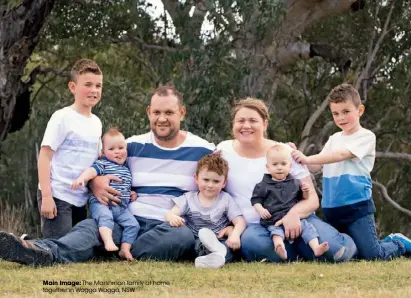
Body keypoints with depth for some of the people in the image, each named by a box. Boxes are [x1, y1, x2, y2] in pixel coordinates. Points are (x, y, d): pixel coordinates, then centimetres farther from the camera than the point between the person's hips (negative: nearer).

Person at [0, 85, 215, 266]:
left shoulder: (203, 151, 6)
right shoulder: (134, 146, 13)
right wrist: (96, 181, -7)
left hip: (173, 226, -1)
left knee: (184, 236, -39)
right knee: (89, 226, -29)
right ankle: (46, 252, -59)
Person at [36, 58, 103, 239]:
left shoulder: (96, 122, 12)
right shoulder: (63, 118, -8)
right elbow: (44, 156, -11)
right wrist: (46, 196, -17)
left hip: (80, 199, 7)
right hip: (57, 196, -7)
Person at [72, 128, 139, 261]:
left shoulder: (127, 170, 24)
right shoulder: (103, 164, 4)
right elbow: (92, 170, -15)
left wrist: (133, 194, 14)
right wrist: (81, 178, -35)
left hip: (122, 206, 6)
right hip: (102, 203, -6)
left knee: (133, 224, -11)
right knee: (105, 217, -35)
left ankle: (125, 249, -9)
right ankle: (109, 242, -49)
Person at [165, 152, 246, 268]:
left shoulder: (225, 199, 6)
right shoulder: (189, 198, 7)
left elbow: (240, 221, -2)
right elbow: (170, 214, -2)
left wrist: (235, 234, -25)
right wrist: (172, 217, -29)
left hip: (219, 241, -1)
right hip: (194, 242, 1)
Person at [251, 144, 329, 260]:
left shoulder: (295, 183, 16)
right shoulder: (263, 186, 8)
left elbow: (302, 199, 24)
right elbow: (256, 200, 8)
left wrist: (305, 193, 2)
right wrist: (260, 209, -11)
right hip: (273, 221, -3)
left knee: (307, 227, -17)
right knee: (276, 231, -32)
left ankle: (316, 248, -32)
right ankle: (279, 248, -60)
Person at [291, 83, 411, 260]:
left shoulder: (366, 137, -7)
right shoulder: (334, 139, 14)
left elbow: (342, 154, -21)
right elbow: (317, 167, 11)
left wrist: (308, 159, -28)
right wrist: (298, 156, -8)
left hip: (357, 206, -7)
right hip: (332, 208, 7)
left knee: (372, 255, -15)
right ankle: (389, 241, 31)